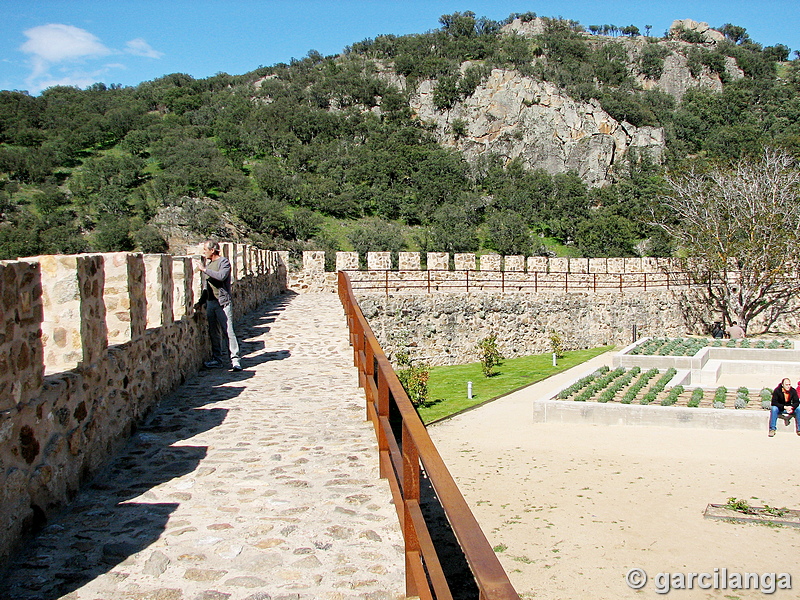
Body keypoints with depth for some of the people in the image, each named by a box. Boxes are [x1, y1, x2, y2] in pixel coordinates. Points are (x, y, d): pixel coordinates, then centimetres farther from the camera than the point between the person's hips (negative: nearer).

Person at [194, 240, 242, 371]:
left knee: (228, 331, -10)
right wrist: (200, 302, 19)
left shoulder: (224, 262, -3)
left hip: (223, 302, -8)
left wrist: (204, 270, -16)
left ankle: (235, 359, -8)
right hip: (210, 302, 8)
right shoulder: (208, 264, 19)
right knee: (213, 332, 8)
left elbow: (221, 276, -24)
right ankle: (216, 359, 14)